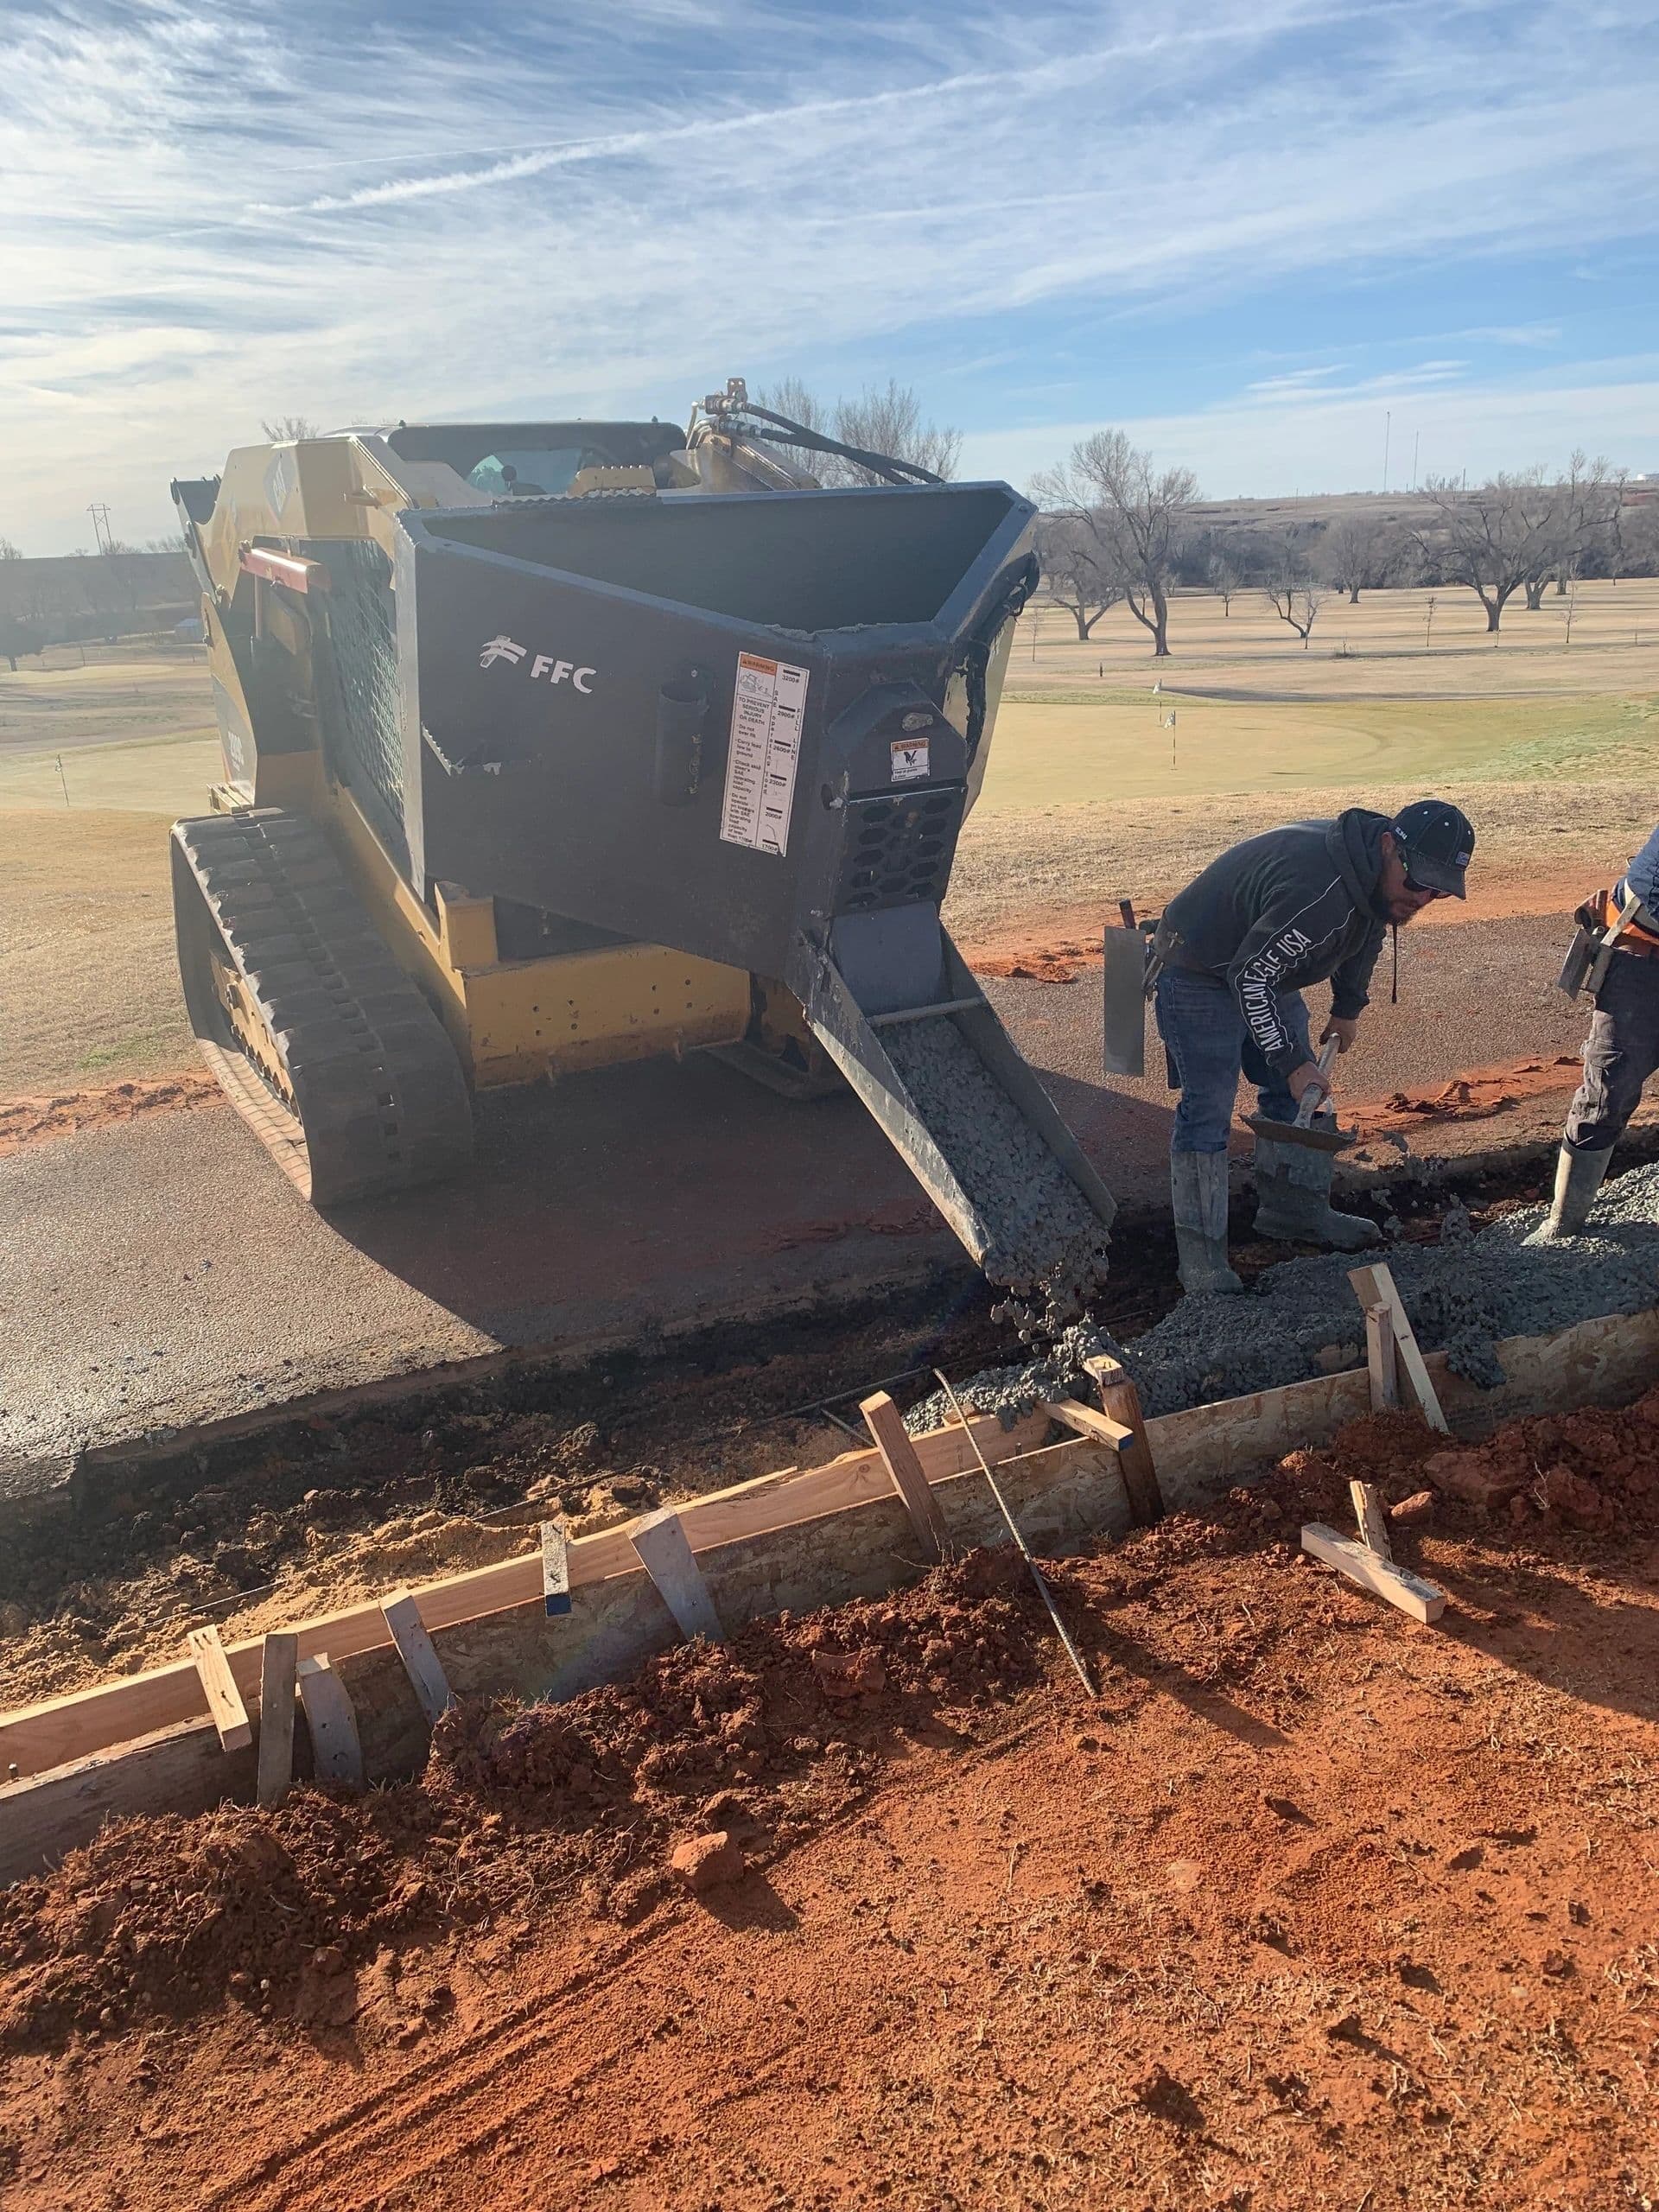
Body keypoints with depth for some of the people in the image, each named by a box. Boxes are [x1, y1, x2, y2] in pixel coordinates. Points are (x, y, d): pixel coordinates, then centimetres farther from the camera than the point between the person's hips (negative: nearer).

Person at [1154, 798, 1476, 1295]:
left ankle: (1294, 1211, 29)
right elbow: (1250, 977, -33)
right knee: (1208, 1109, -14)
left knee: (1292, 1094, 14)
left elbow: (1364, 936, 16)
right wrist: (1293, 1062, -25)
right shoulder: (1316, 893, -39)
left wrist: (1348, 1008, 24)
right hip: (1204, 973, -10)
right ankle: (1200, 1255, -9)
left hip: (1265, 975, 10)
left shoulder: (1372, 870, -7)